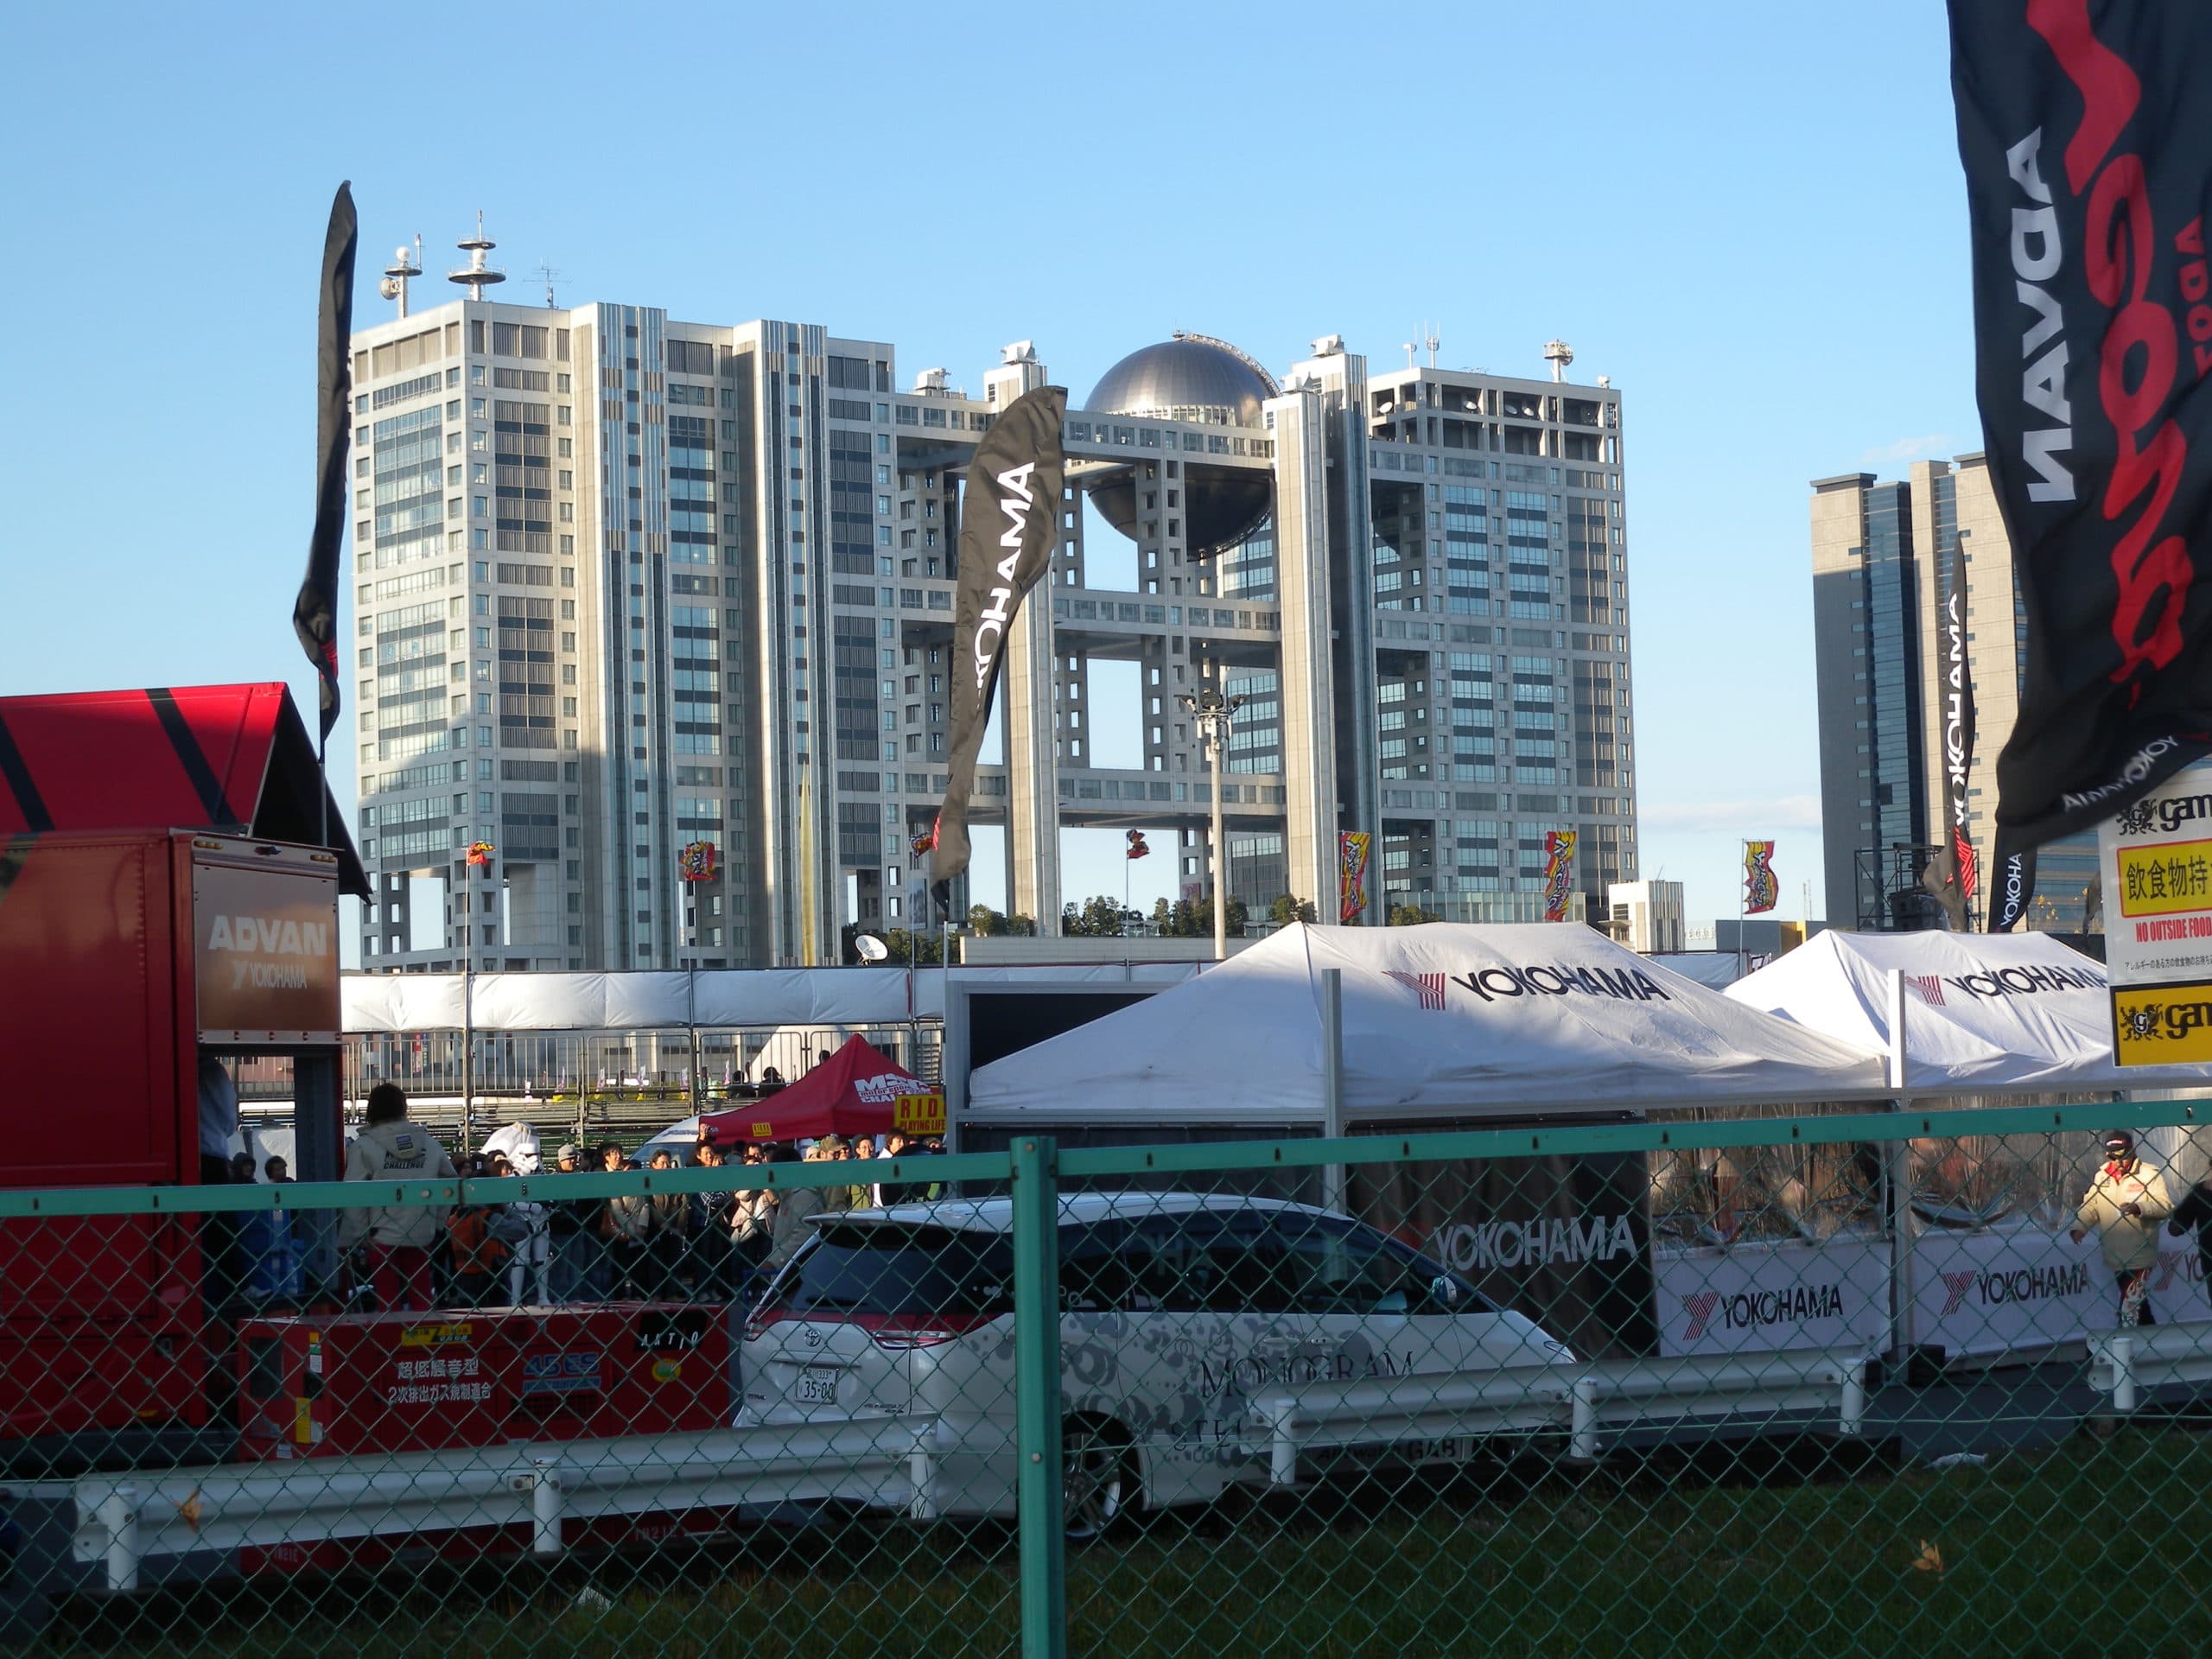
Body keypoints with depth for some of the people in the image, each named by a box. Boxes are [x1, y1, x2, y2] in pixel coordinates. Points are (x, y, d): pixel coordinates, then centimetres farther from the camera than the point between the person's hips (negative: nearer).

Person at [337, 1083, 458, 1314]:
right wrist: (438, 1223, 15)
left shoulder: (363, 1147, -9)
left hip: (383, 1236, -4)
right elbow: (451, 1181, 9)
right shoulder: (429, 1144, 5)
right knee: (421, 1298, 11)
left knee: (388, 1300, 2)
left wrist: (349, 1239, -6)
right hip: (421, 1235, 4)